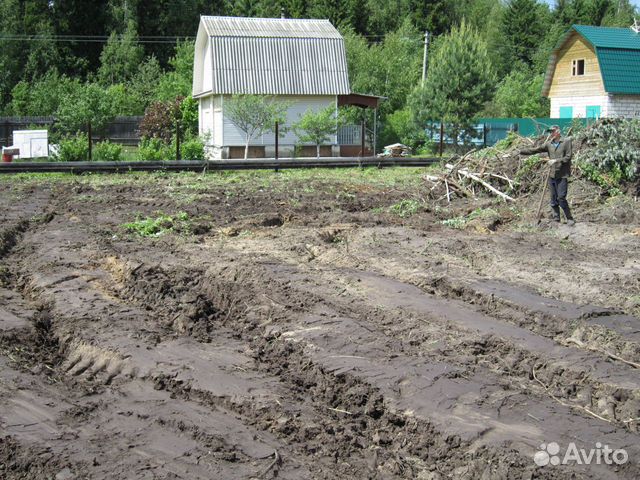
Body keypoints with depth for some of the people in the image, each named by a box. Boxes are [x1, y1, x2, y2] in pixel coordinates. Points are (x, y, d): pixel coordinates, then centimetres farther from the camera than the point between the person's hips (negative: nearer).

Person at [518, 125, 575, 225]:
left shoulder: (567, 142, -4)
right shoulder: (549, 144, 9)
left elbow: (568, 157, -9)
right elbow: (535, 150, 6)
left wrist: (556, 161, -15)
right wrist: (520, 151, -1)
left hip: (562, 175, -5)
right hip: (552, 175, 5)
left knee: (561, 198, -10)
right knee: (553, 199, 8)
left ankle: (570, 219, 3)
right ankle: (556, 219, 17)